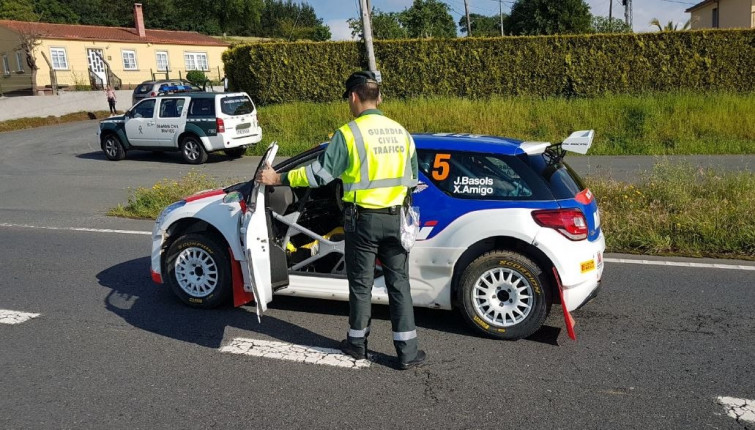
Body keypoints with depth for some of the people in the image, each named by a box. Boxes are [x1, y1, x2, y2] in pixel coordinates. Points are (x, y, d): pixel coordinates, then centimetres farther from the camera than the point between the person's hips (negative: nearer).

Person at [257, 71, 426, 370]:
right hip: (394, 218, 4)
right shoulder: (400, 132, 4)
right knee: (399, 282, 9)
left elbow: (320, 173, -12)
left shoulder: (349, 134, -12)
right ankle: (408, 351, 12)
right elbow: (412, 179, 12)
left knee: (361, 283, 11)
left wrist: (279, 179, -3)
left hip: (363, 218, -3)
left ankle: (357, 343, 26)